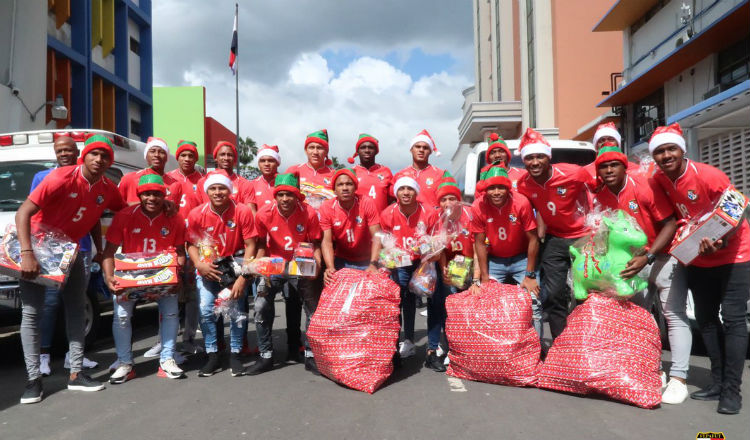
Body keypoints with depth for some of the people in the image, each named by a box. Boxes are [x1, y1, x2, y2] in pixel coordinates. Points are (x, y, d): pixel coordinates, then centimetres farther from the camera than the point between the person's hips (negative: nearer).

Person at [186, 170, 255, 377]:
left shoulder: (243, 211, -16)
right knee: (206, 311, -7)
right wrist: (199, 264, -20)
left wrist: (242, 278, -21)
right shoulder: (196, 214, -10)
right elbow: (192, 244, 0)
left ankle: (235, 355, 12)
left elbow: (250, 245, -15)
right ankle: (212, 356, 11)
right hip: (208, 268, 2)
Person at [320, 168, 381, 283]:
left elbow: (376, 237, -18)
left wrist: (373, 264, -31)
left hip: (366, 261, -1)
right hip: (341, 261, 1)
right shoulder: (326, 208, -11)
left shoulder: (367, 203, -14)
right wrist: (330, 268, -32)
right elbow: (327, 241, -17)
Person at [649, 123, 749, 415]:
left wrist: (720, 242, -33)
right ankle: (718, 382, 21)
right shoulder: (659, 180, -8)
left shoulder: (709, 176, -24)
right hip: (698, 259, 6)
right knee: (706, 319, 10)